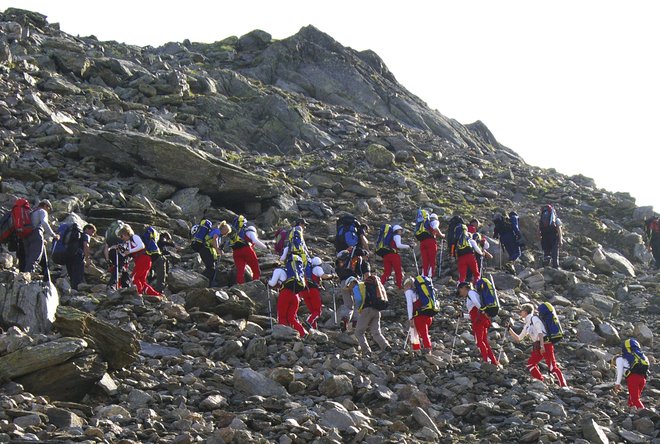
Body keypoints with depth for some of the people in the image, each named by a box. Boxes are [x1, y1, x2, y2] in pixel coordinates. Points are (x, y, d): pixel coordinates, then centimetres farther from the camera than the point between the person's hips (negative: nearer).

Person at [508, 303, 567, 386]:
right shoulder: (527, 325, 21)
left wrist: (542, 346, -24)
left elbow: (540, 332, -15)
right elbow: (518, 338, 26)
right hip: (538, 347, 9)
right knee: (530, 364, 7)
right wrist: (509, 329, 21)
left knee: (552, 367, -14)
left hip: (546, 344, -9)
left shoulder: (534, 319, -4)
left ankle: (563, 386, -17)